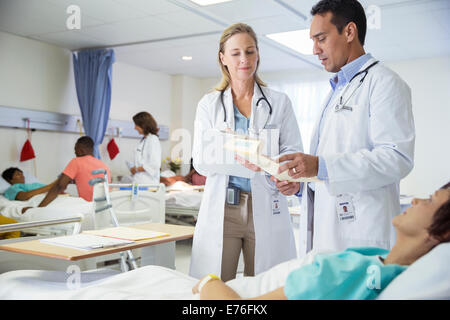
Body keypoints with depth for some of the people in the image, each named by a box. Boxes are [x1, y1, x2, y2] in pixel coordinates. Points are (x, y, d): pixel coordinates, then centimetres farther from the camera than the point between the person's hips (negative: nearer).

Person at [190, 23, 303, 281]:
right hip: (221, 210, 0)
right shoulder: (209, 104, 8)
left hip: (266, 210, 0)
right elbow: (200, 161, -2)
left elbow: (294, 153, 2)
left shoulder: (279, 103, 8)